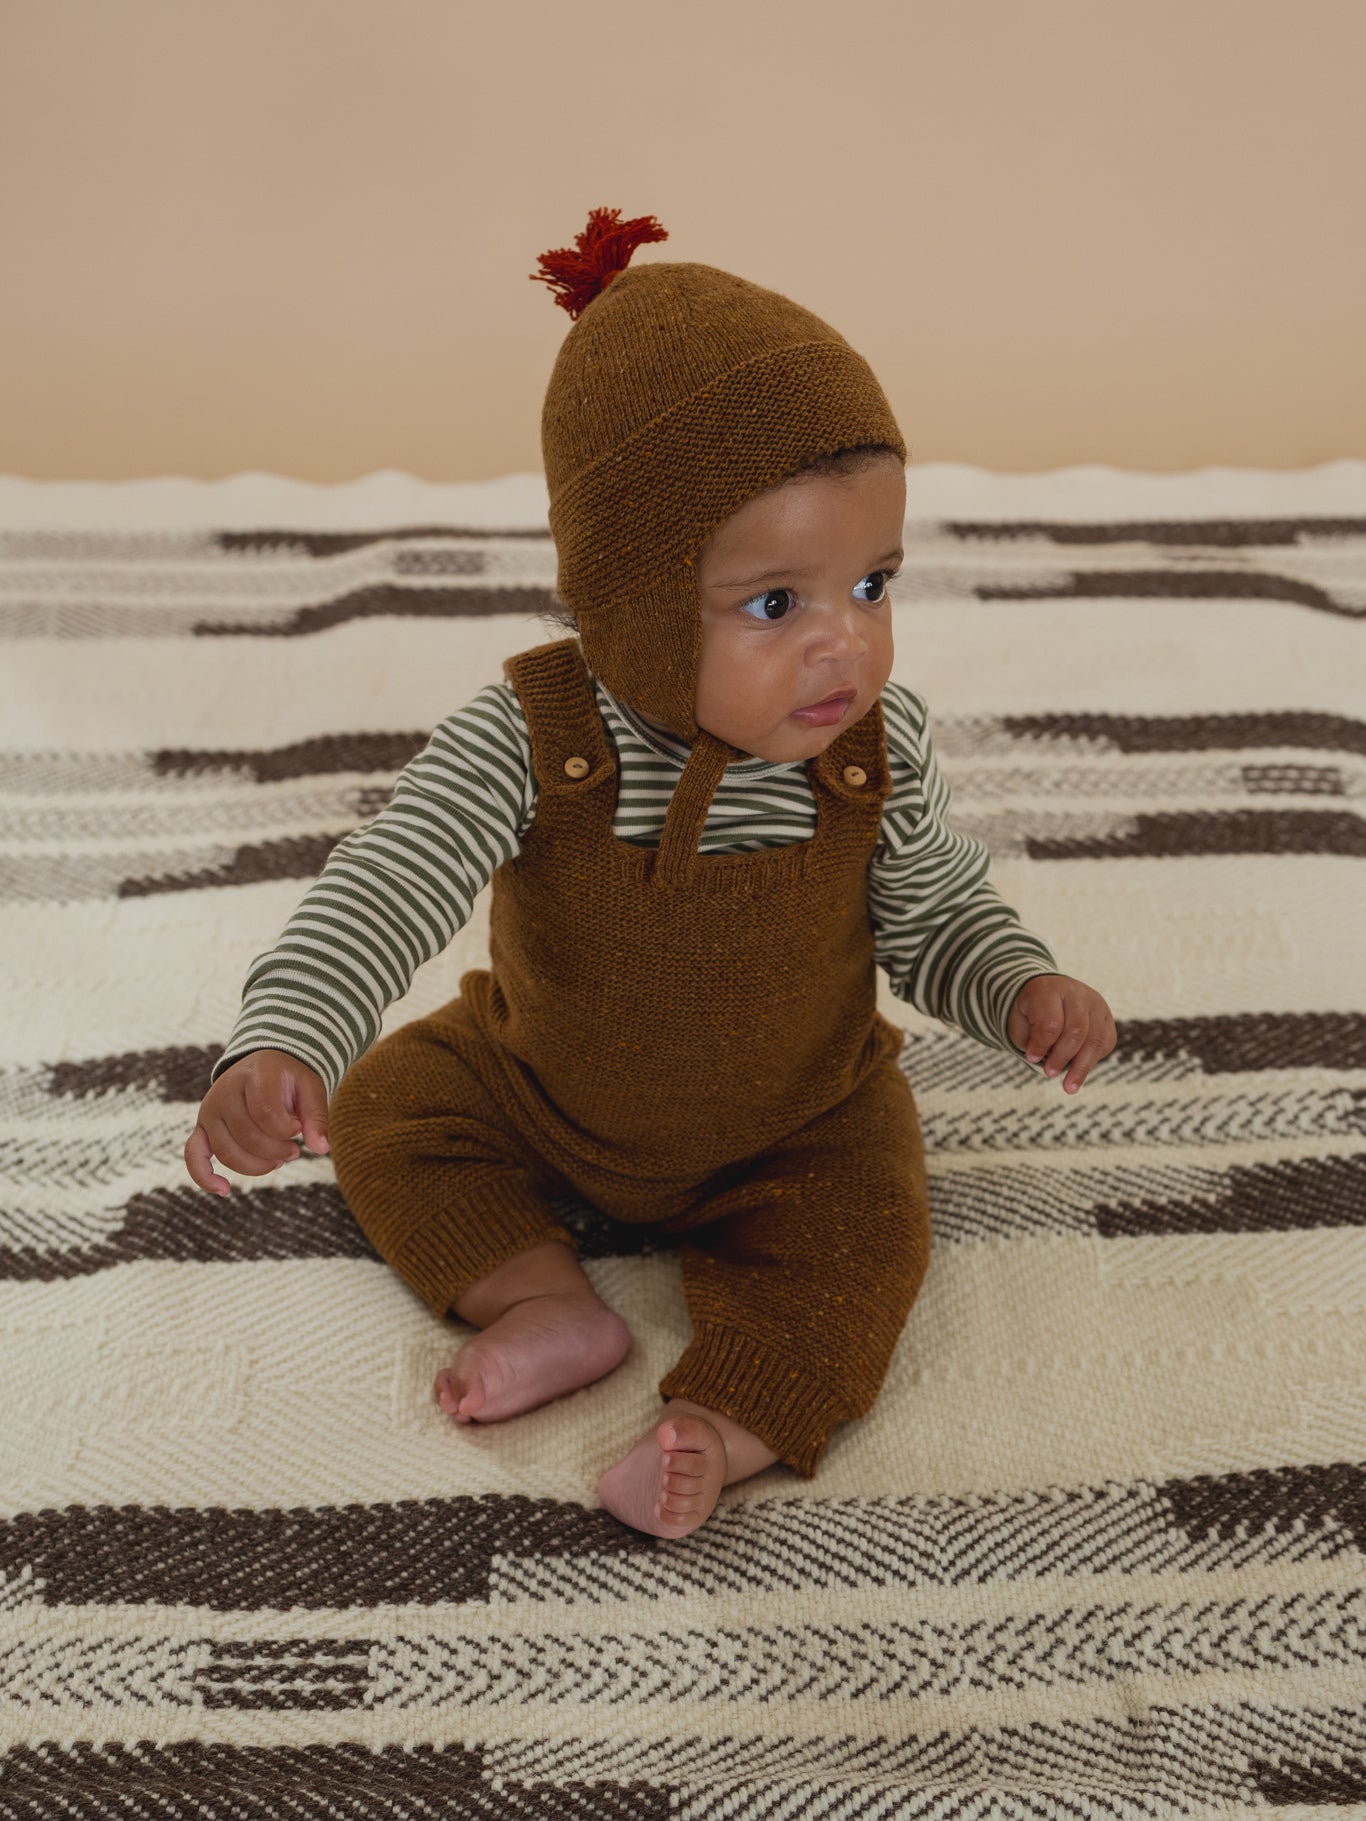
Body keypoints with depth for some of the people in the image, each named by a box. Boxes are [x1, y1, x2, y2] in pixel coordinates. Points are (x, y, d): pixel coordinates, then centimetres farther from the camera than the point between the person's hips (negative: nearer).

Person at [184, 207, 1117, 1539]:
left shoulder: (881, 749, -22)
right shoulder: (529, 741, -30)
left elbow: (934, 913, -5)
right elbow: (385, 889, -36)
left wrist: (1023, 989, -25)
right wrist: (281, 1045, -52)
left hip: (794, 1126, -1)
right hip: (544, 1092, 1)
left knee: (861, 1238, -21)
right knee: (385, 1105, -3)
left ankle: (722, 1426, -14)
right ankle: (551, 1304, -7)